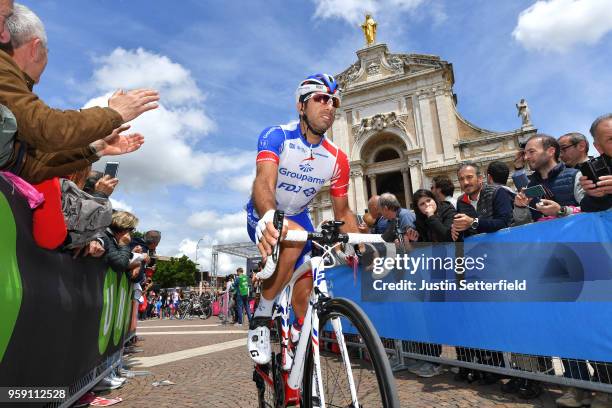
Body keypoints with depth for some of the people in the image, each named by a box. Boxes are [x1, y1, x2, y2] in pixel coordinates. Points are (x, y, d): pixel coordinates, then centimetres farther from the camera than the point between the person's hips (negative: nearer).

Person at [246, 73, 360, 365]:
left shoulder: (337, 159, -10)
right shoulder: (276, 136, -22)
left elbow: (343, 213, -5)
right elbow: (264, 182, -39)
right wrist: (269, 216, -60)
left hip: (298, 217, 5)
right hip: (265, 218, -4)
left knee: (305, 291, -2)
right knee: (294, 238, -37)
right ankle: (261, 319, -16)